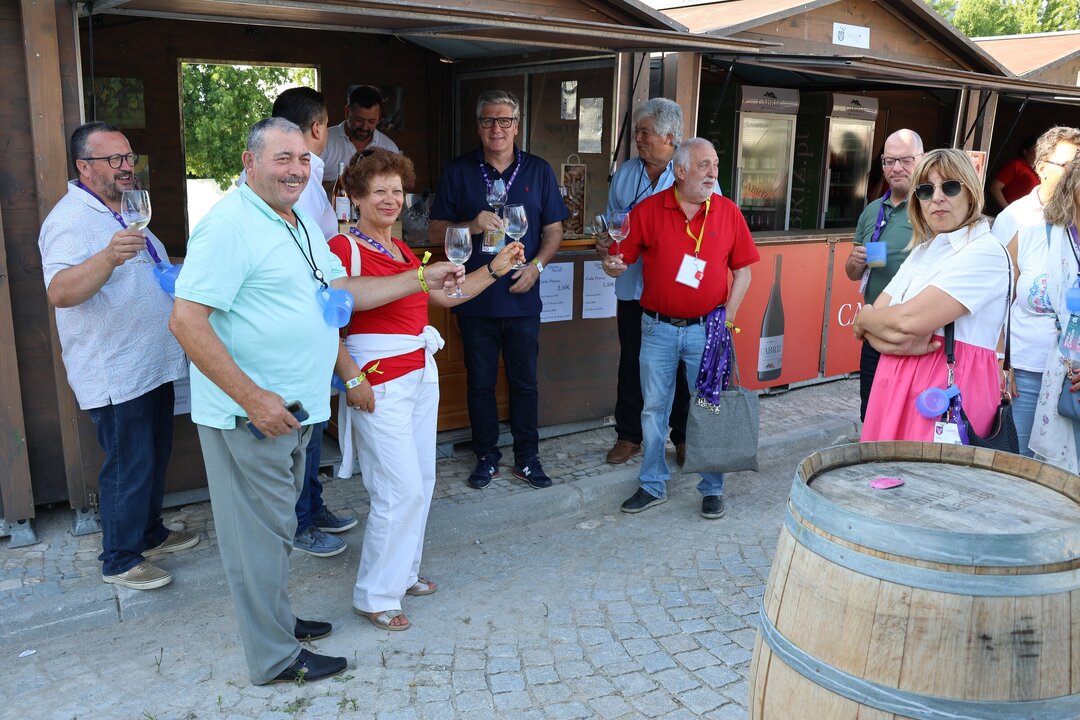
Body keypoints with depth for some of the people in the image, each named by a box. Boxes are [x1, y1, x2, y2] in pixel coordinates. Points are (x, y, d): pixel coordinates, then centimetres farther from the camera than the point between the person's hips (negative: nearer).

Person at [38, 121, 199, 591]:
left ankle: (150, 533, 36)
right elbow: (60, 292, -35)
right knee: (129, 467, -1)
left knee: (155, 457, 19)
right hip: (115, 372, -10)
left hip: (153, 364, 10)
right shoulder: (71, 219, -18)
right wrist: (109, 257, -50)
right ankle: (119, 560, 15)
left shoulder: (123, 211, 14)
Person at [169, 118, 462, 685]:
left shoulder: (299, 225, 13)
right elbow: (186, 321, -23)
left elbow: (344, 291, 17)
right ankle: (276, 657, 19)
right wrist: (253, 398, -24)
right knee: (261, 532, 4)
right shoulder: (230, 224, -18)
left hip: (291, 409, 9)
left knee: (275, 524, 22)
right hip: (250, 414, -9)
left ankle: (275, 618, 40)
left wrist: (423, 278, 12)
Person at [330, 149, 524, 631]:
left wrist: (496, 269, 13)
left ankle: (404, 572, 30)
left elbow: (446, 294, 20)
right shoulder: (344, 249, -11)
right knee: (402, 491, -7)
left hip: (421, 374, 8)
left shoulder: (401, 250, 15)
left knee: (421, 482, 13)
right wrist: (352, 379, -21)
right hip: (378, 381, -8)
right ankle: (375, 595, 10)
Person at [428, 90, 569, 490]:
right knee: (480, 382, 9)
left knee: (525, 381, 9)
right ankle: (486, 457, 23)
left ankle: (527, 458, 22)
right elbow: (436, 232, 2)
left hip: (523, 298, 1)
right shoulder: (458, 172, 2)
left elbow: (554, 230, 8)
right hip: (475, 301, 0)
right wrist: (471, 226, -18)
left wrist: (536, 266, -9)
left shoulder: (538, 172, 6)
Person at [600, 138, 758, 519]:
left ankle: (712, 489, 22)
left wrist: (727, 318, -4)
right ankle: (653, 485, 25)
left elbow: (743, 270, 4)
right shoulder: (648, 209, -3)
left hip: (706, 328, 0)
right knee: (653, 408, 10)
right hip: (658, 327, 0)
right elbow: (621, 260, 0)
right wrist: (613, 265, -24)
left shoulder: (728, 212, 0)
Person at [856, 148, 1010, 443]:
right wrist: (899, 340, -14)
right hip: (897, 382, 7)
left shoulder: (984, 253, -10)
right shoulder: (922, 250, 15)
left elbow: (910, 319, -20)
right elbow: (874, 313, 8)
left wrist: (865, 318, 0)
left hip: (951, 384, -7)